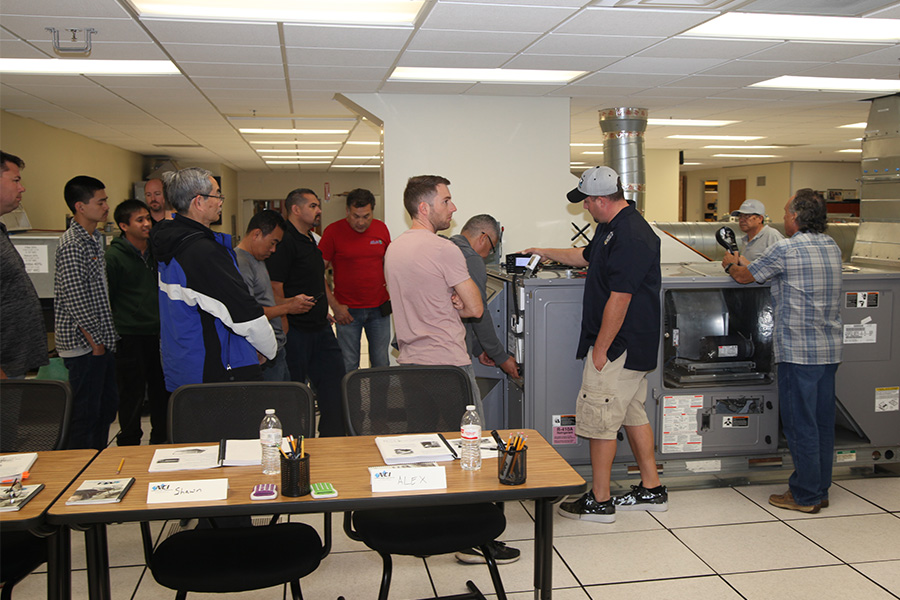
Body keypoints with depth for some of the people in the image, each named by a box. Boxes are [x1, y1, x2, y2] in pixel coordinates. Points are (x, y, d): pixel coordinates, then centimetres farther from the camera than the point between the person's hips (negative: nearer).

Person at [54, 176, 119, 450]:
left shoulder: (95, 238, 14)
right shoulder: (72, 245, -17)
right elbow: (75, 300, -21)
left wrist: (106, 337, 16)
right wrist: (95, 341, -16)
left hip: (100, 341, 10)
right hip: (85, 345, -10)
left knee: (108, 405, 17)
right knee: (86, 414, -1)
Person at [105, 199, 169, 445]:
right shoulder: (114, 256, -8)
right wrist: (113, 331, -10)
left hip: (159, 334, 6)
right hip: (131, 337, -6)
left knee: (162, 392, 12)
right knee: (132, 395, 2)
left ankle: (160, 440, 27)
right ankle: (129, 445, 16)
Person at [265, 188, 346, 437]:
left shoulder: (310, 241, 15)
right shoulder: (284, 241, -16)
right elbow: (275, 288, -21)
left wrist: (336, 307, 23)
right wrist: (284, 328, -22)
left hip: (320, 327, 10)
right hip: (296, 330, -10)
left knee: (333, 379, 12)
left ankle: (333, 440, 22)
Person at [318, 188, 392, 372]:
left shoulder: (381, 228, 4)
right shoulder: (333, 231, -7)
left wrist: (390, 290, 5)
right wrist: (335, 305, -9)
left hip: (379, 308, 3)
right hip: (347, 310, -3)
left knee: (381, 363, 9)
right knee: (348, 365, 3)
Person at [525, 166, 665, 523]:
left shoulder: (631, 236, -22)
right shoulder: (612, 228, 12)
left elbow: (619, 299, -25)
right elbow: (586, 256, 32)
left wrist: (600, 350, -20)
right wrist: (546, 252, 41)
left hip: (618, 347, -11)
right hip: (633, 346, 11)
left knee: (599, 420, -2)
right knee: (633, 414, 17)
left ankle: (599, 502, 9)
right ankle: (651, 490, 28)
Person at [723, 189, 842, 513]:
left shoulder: (784, 249, -12)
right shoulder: (832, 247, 11)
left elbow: (745, 276, -1)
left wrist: (731, 265, 22)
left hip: (799, 351, -7)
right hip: (830, 350, 8)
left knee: (800, 423, 0)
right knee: (822, 422, 13)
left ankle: (804, 496, 7)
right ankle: (820, 489, 22)